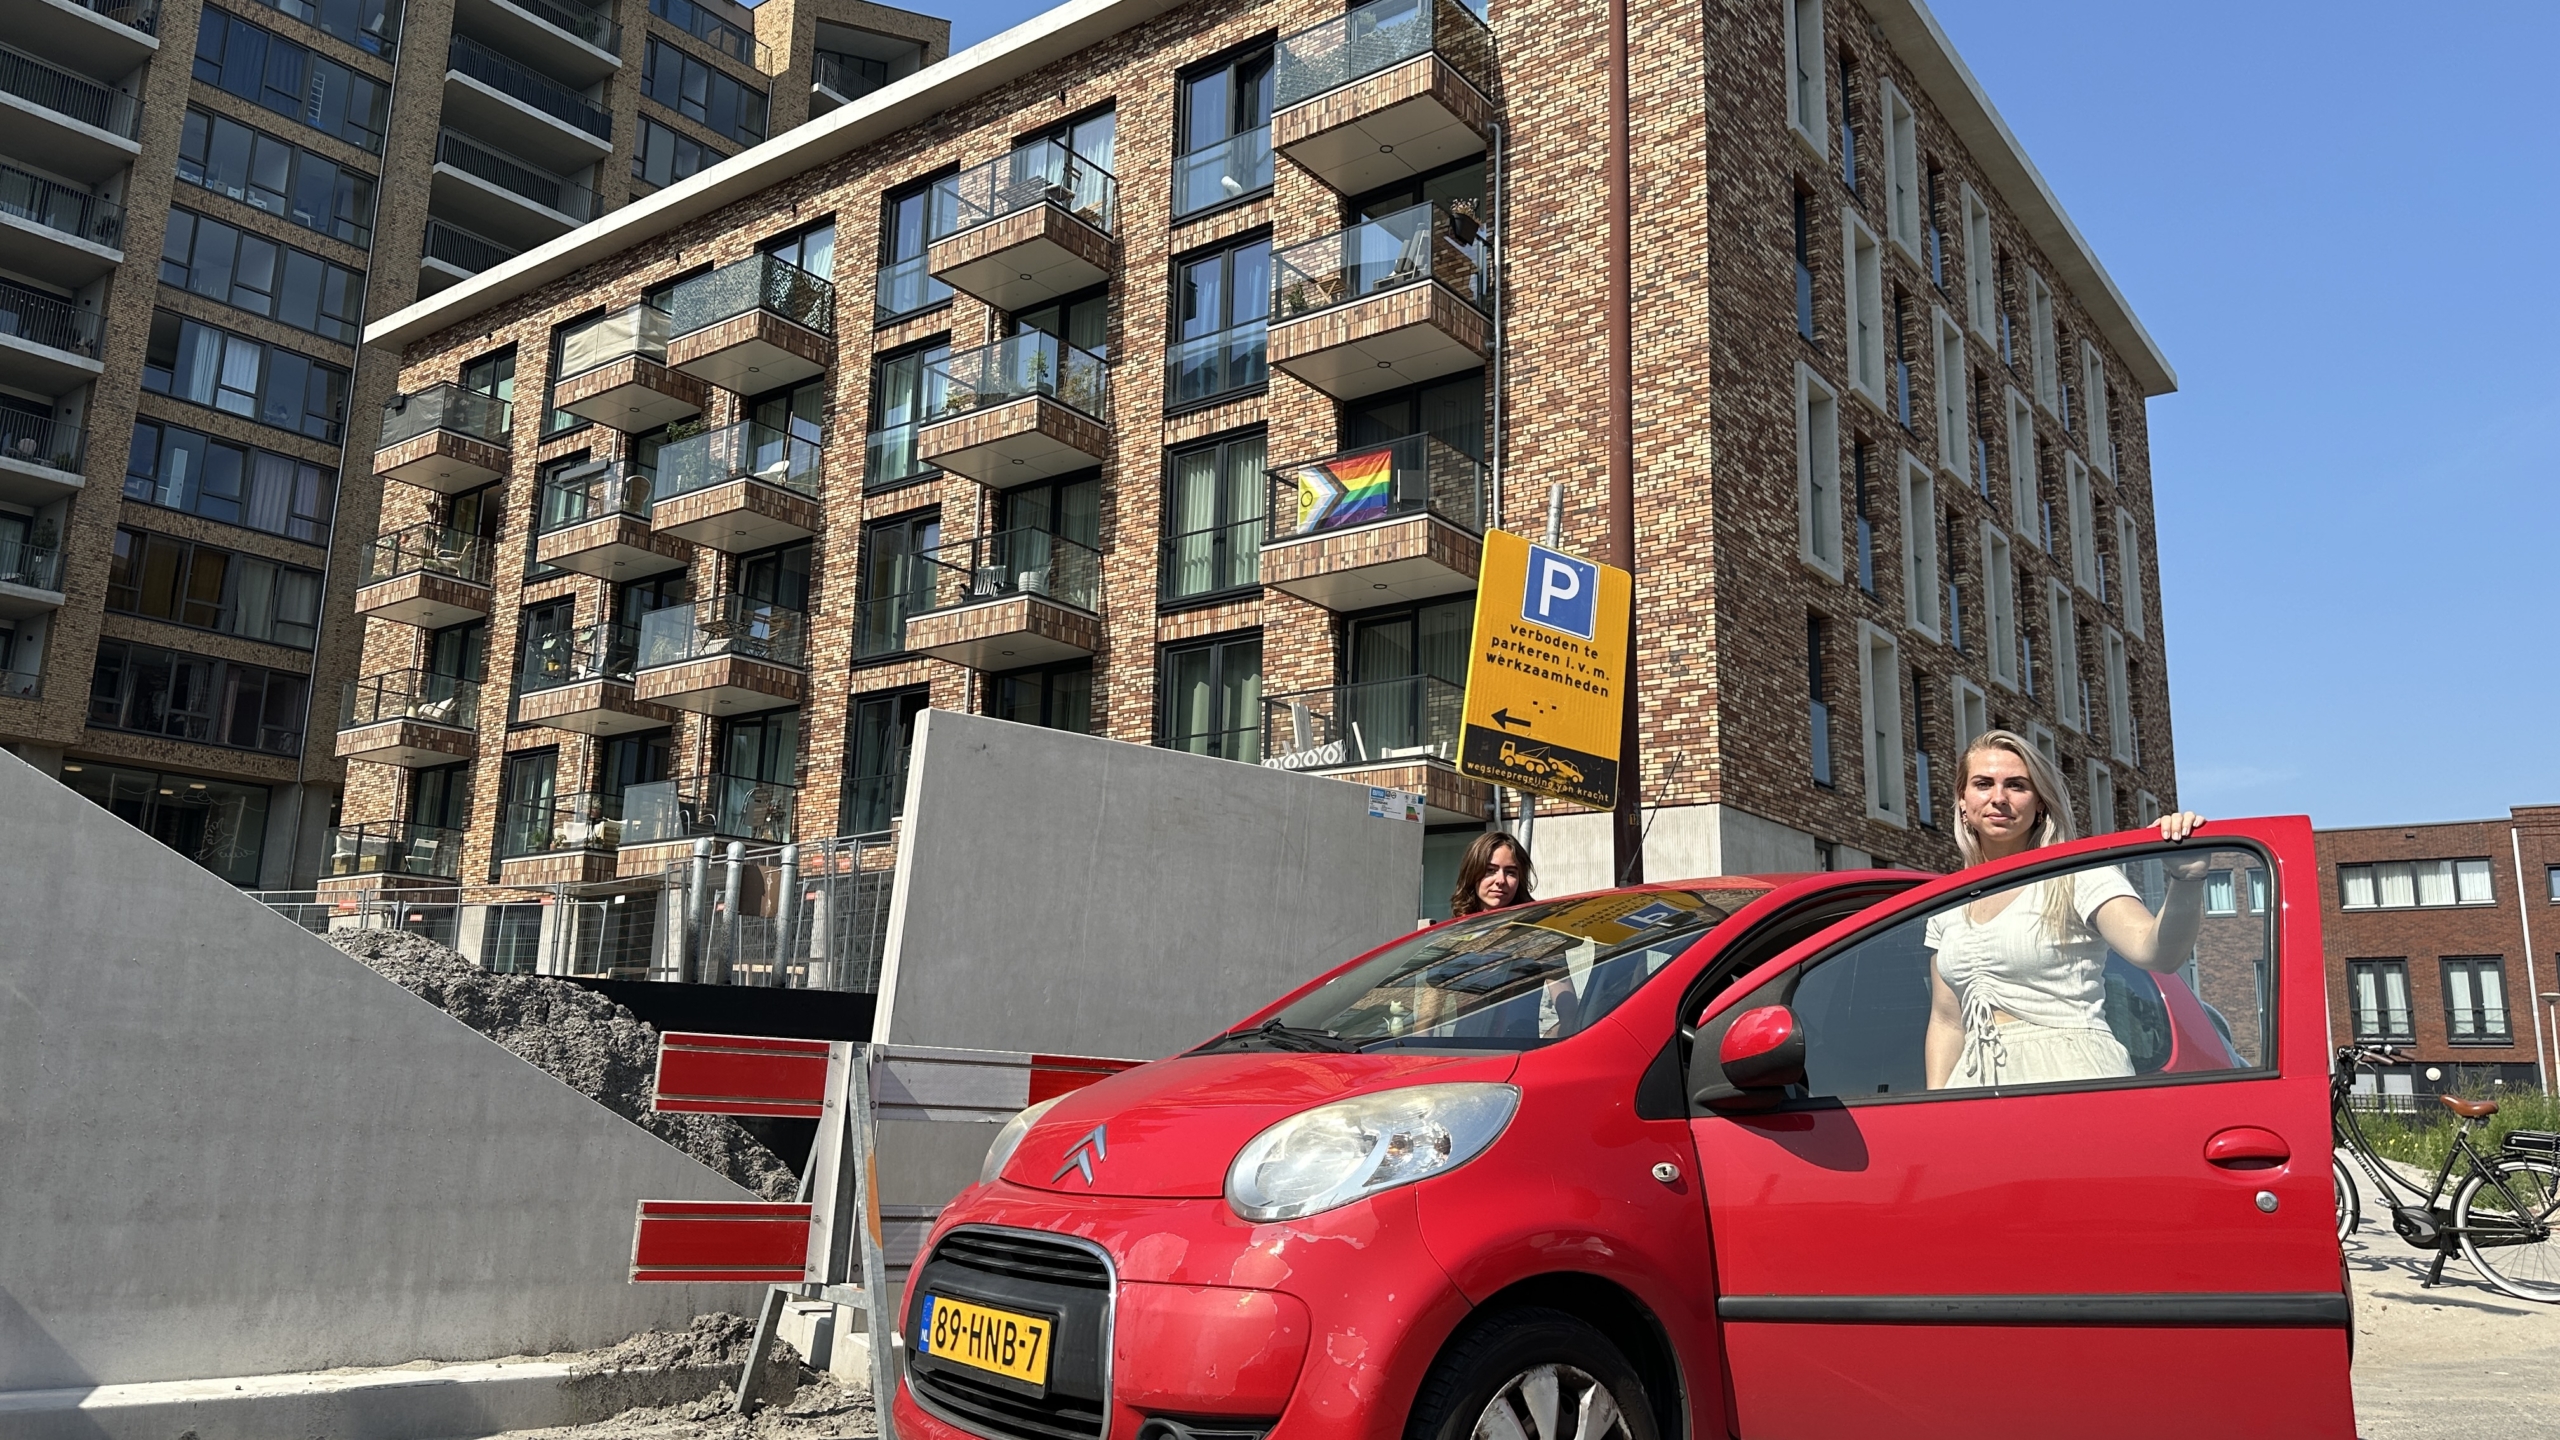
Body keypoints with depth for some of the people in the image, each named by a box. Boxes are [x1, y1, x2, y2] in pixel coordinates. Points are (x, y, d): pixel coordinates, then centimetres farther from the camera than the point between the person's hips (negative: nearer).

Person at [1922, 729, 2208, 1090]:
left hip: (2071, 1078, -3)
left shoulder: (2078, 879, 0)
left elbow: (2158, 952, -17)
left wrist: (2186, 881, -33)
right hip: (1979, 1083, 4)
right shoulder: (1947, 905, 14)